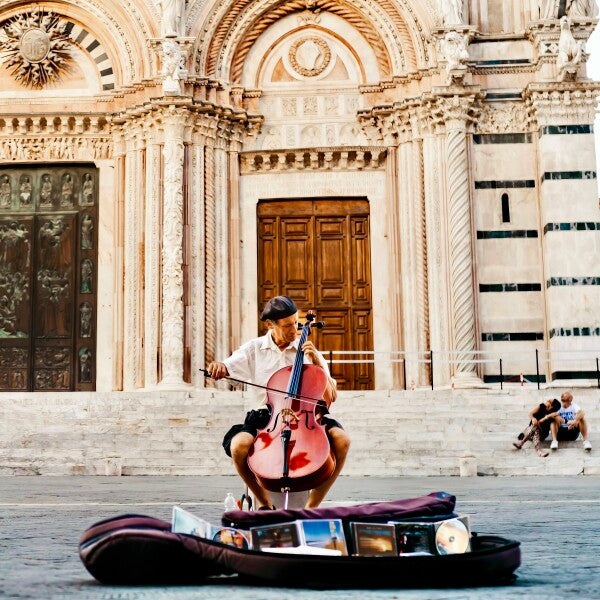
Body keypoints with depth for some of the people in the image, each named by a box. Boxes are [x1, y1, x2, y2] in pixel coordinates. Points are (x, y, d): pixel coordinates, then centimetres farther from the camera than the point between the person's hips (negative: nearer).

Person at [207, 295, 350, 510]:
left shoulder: (307, 350, 11)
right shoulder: (254, 348, 10)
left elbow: (331, 396, 8)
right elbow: (225, 368, 0)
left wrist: (318, 363, -5)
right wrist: (217, 367, -24)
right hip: (266, 417, -1)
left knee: (341, 439, -27)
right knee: (239, 444, -32)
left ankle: (312, 505, -11)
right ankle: (264, 503, -6)